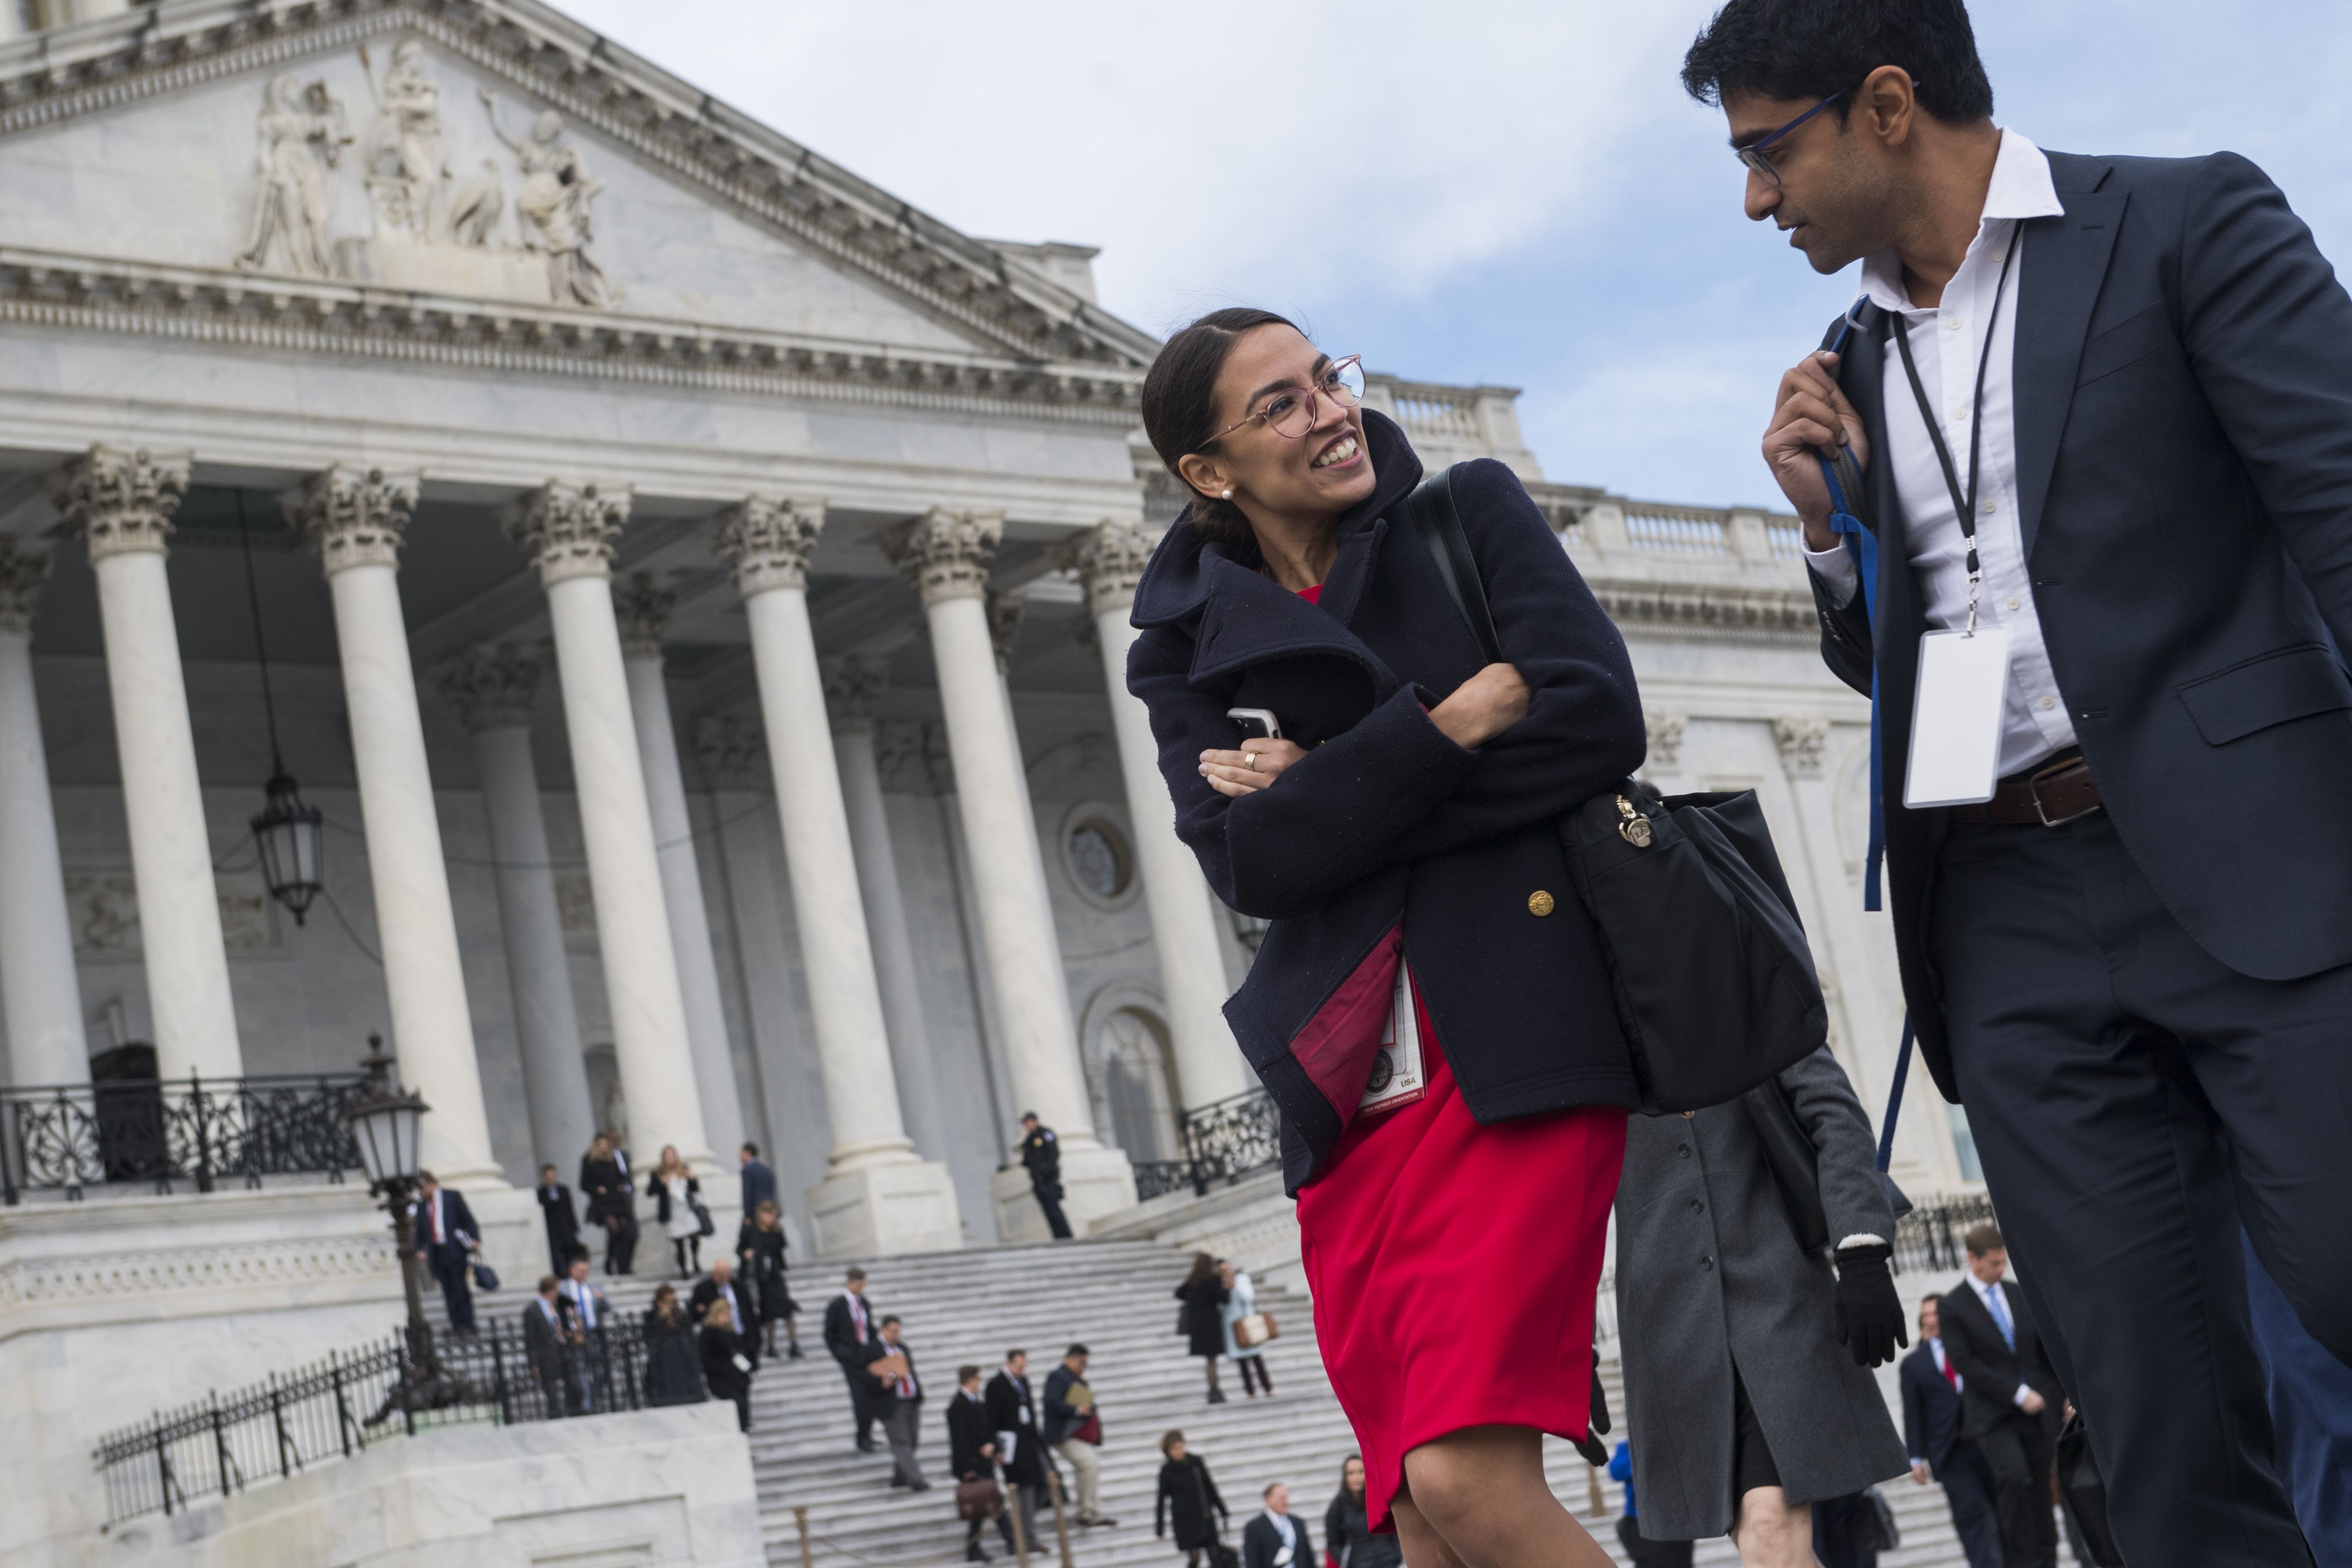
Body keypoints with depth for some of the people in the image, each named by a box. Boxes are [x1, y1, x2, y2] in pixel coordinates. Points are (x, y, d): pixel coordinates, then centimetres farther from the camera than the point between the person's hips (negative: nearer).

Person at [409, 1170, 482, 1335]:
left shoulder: (453, 1198, 2)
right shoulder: (421, 1206, 12)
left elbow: (469, 1220, 0)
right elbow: (420, 1231, 15)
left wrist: (475, 1240, -11)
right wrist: (421, 1250, 1)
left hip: (455, 1252, -4)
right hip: (436, 1253, 4)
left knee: (461, 1290, -4)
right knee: (448, 1292, 4)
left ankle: (466, 1326, -1)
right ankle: (456, 1326, 8)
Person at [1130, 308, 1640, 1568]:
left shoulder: (1469, 513, 8)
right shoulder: (1187, 646, 12)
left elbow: (1599, 718, -7)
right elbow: (1246, 862, -4)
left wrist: (1327, 795, -5)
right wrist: (1448, 724, -12)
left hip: (1516, 1041, -3)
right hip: (1348, 1086, 4)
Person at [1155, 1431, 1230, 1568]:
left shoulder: (1196, 1462, 3)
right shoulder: (1167, 1471, -3)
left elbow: (1210, 1488, 11)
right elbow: (1161, 1500, 1)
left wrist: (1223, 1512, 14)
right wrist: (1160, 1529, 1)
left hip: (1205, 1516, 3)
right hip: (1185, 1520, -3)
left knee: (1215, 1556, -2)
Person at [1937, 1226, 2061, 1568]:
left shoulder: (2020, 1296, 13)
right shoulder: (1951, 1307, -2)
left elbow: (2045, 1349, 17)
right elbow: (1965, 1364, -10)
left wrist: (2063, 1395, 6)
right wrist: (2017, 1394, -13)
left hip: (2038, 1410, 5)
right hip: (1993, 1413, -5)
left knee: (2039, 1489, 3)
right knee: (2013, 1474, -25)